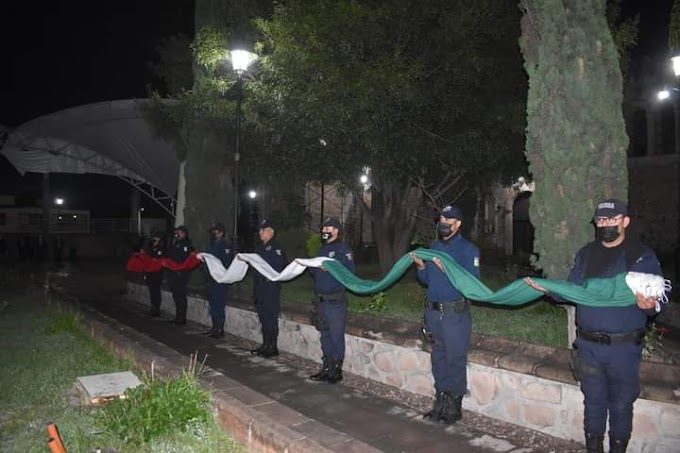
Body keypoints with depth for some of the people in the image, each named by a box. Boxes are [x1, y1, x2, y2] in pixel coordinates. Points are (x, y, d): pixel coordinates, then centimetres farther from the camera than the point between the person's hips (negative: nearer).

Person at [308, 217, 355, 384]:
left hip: (336, 301, -8)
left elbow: (350, 272, -18)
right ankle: (327, 368, 23)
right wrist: (311, 267, 4)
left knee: (336, 336, -2)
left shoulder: (342, 249, -7)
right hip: (321, 300, 8)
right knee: (325, 335, 14)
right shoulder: (323, 249, 19)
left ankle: (336, 370, 8)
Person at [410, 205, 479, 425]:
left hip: (455, 313, -6)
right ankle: (440, 403, 26)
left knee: (455, 360, 2)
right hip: (433, 312, 6)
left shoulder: (468, 249, -8)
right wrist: (421, 266, -3)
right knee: (438, 358, 14)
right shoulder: (434, 247, 12)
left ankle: (454, 407, 15)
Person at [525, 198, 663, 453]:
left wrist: (649, 306, -27)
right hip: (588, 346, 3)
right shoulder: (585, 255, 8)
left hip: (624, 347, -3)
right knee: (593, 401, 16)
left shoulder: (643, 256, -3)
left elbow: (658, 298, -5)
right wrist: (547, 288, -6)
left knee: (621, 405, 11)